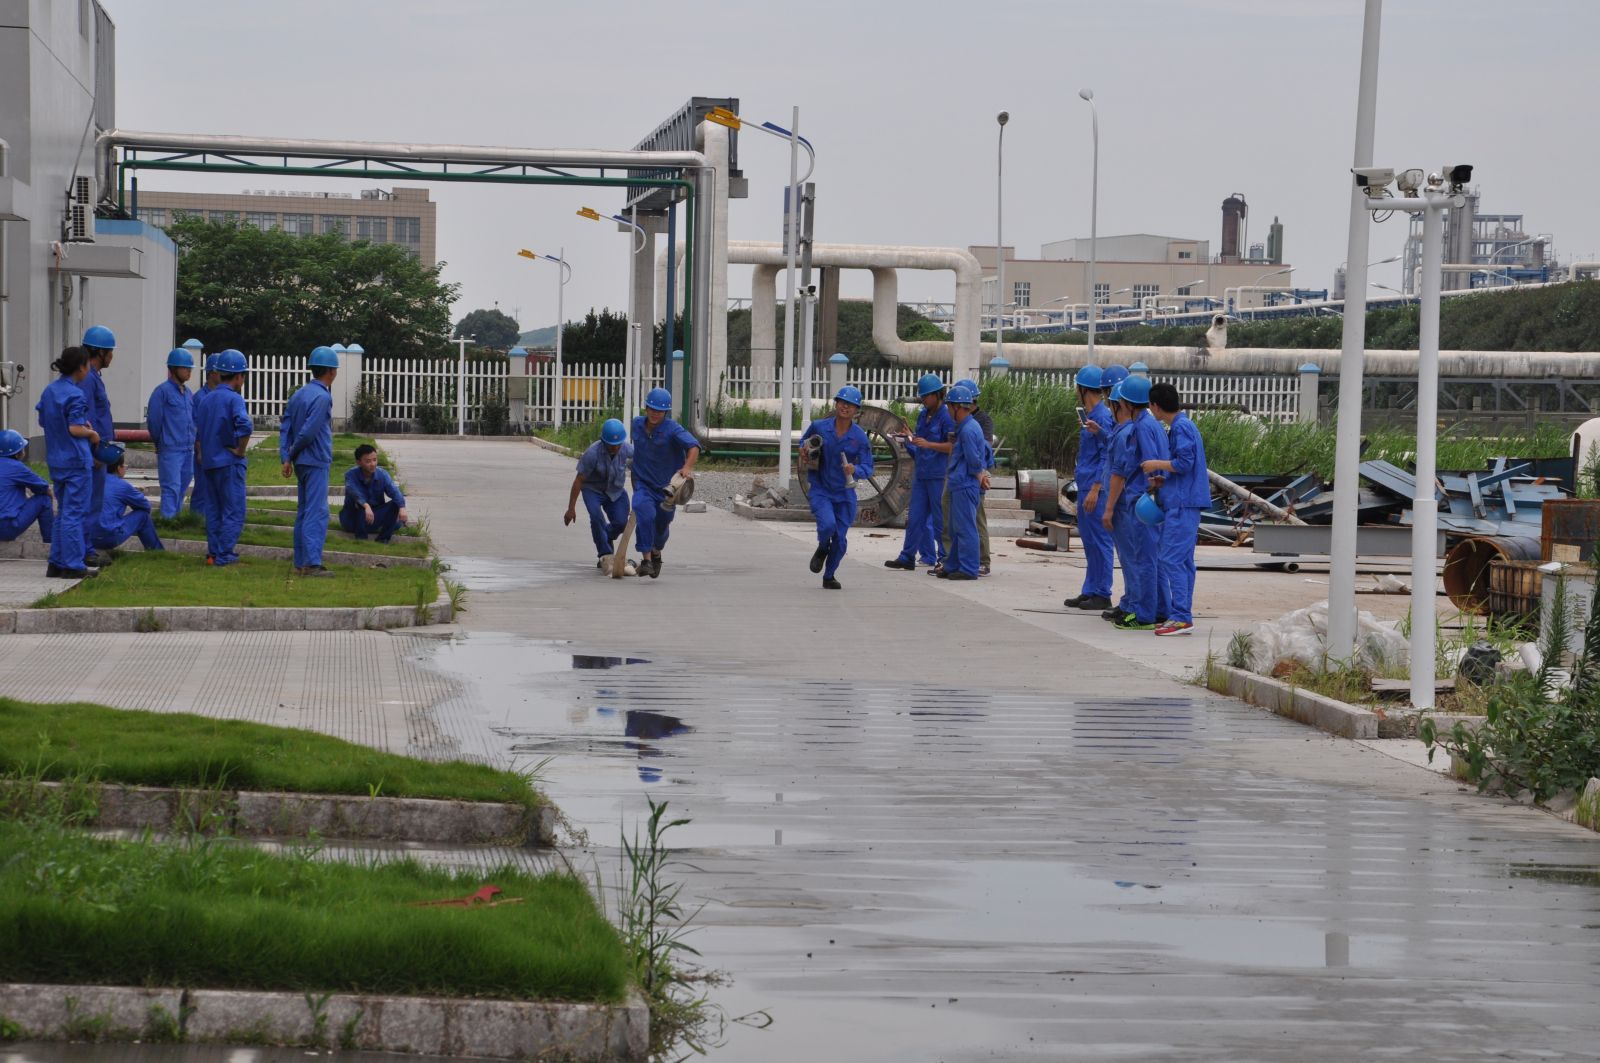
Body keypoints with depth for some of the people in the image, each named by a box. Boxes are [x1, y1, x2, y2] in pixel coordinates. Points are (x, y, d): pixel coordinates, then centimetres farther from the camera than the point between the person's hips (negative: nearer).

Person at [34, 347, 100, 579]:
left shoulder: (49, 391, 9)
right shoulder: (75, 394, -16)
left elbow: (43, 423, 16)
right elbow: (75, 429, -22)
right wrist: (92, 433, -3)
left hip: (55, 461, 8)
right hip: (76, 460, -8)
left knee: (63, 512, 16)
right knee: (75, 512, -3)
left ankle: (57, 563, 17)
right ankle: (73, 565, -1)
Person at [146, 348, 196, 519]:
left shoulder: (188, 392, 14)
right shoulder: (163, 391, -10)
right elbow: (153, 419, -9)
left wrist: (191, 439, 13)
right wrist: (159, 442, 1)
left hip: (188, 449, 7)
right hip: (170, 449, -7)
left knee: (183, 487, 13)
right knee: (171, 488, -10)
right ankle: (168, 519, -9)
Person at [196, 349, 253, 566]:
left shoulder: (206, 400, 11)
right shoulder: (233, 399, -13)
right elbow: (244, 425, -31)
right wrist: (241, 450, -18)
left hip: (209, 462, 7)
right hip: (229, 463, -7)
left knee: (214, 510, 13)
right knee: (233, 511, -1)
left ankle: (213, 553, 13)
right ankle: (224, 554, -4)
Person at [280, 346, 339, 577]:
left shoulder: (299, 394, 11)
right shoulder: (322, 397, -15)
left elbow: (285, 427, 8)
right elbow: (308, 431, -20)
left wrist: (286, 457, 3)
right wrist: (294, 452, -3)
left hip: (301, 463, 9)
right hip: (316, 462, -9)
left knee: (303, 512, 13)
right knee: (317, 513, -9)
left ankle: (300, 562, 15)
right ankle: (312, 563, -15)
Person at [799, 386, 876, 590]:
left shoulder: (860, 438, -8)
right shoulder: (819, 427, -5)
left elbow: (868, 469, -9)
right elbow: (805, 439, 17)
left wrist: (855, 470, -30)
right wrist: (803, 451, -4)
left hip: (845, 494, 1)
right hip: (820, 490, -1)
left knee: (840, 539, 4)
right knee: (827, 525, -26)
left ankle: (829, 576, 29)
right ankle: (822, 549, 10)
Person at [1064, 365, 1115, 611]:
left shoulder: (1102, 417, -15)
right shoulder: (1088, 415, 14)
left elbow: (1106, 458, -18)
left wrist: (1095, 490, -20)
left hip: (1096, 488, -10)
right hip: (1085, 485, 10)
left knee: (1099, 541, -5)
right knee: (1089, 541, 13)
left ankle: (1102, 594, 0)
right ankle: (1090, 592, 19)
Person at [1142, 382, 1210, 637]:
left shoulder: (1181, 428, -13)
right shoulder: (1182, 426, 17)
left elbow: (1184, 463, -20)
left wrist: (1157, 464, -8)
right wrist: (1163, 480, 11)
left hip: (1183, 504, -10)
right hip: (1182, 503, 10)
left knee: (1171, 559, -11)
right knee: (1182, 560, 11)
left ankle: (1182, 617, -13)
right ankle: (1180, 615, 14)